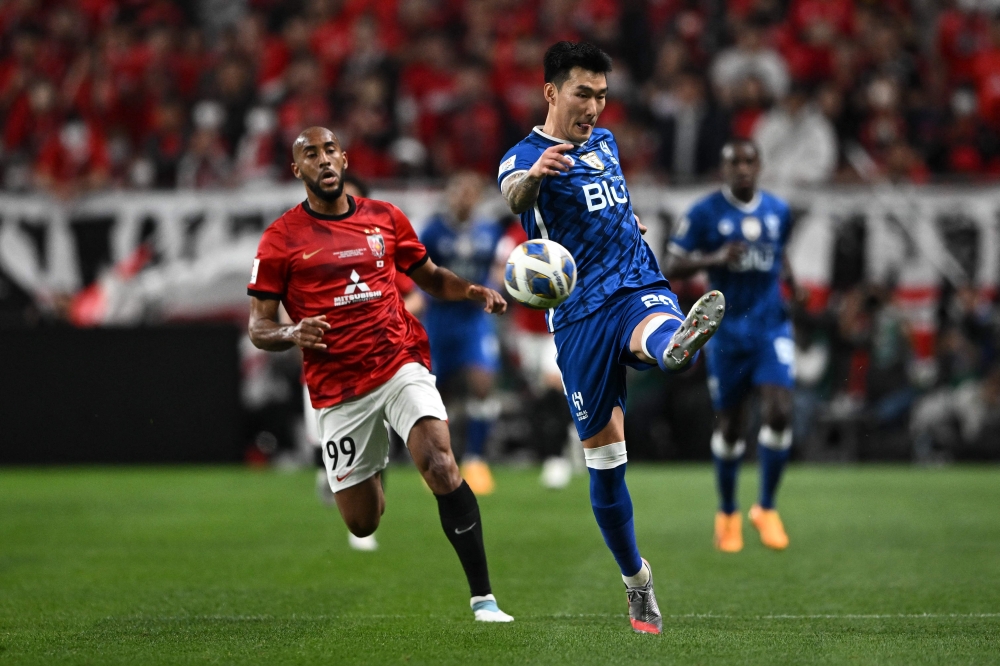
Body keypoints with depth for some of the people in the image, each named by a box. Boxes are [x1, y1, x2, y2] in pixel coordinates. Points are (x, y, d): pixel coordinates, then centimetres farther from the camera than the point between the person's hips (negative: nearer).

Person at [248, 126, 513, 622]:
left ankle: (482, 596, -22)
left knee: (441, 465, -25)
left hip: (401, 363, 1)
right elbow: (259, 328, 2)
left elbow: (430, 277, 21)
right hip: (337, 390, -1)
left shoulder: (384, 219, 9)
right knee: (362, 523, 4)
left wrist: (476, 292, 1)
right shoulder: (281, 239, 0)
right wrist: (294, 333, -21)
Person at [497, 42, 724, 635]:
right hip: (579, 314, -3)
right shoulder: (525, 157, -4)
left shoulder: (605, 142, 16)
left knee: (660, 331, -37)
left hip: (640, 288, 3)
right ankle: (635, 578, 18)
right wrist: (533, 177, -52)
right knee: (604, 456, 1)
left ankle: (678, 341, -74)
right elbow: (514, 194, -32)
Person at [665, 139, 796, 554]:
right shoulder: (705, 213, -5)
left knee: (779, 413, -15)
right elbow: (673, 267, -7)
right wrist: (715, 259, -22)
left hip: (772, 326, 2)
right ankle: (727, 514, 26)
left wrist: (787, 278, 5)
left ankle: (766, 508, 2)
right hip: (727, 329, -2)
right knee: (730, 425, 5)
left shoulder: (778, 211, 6)